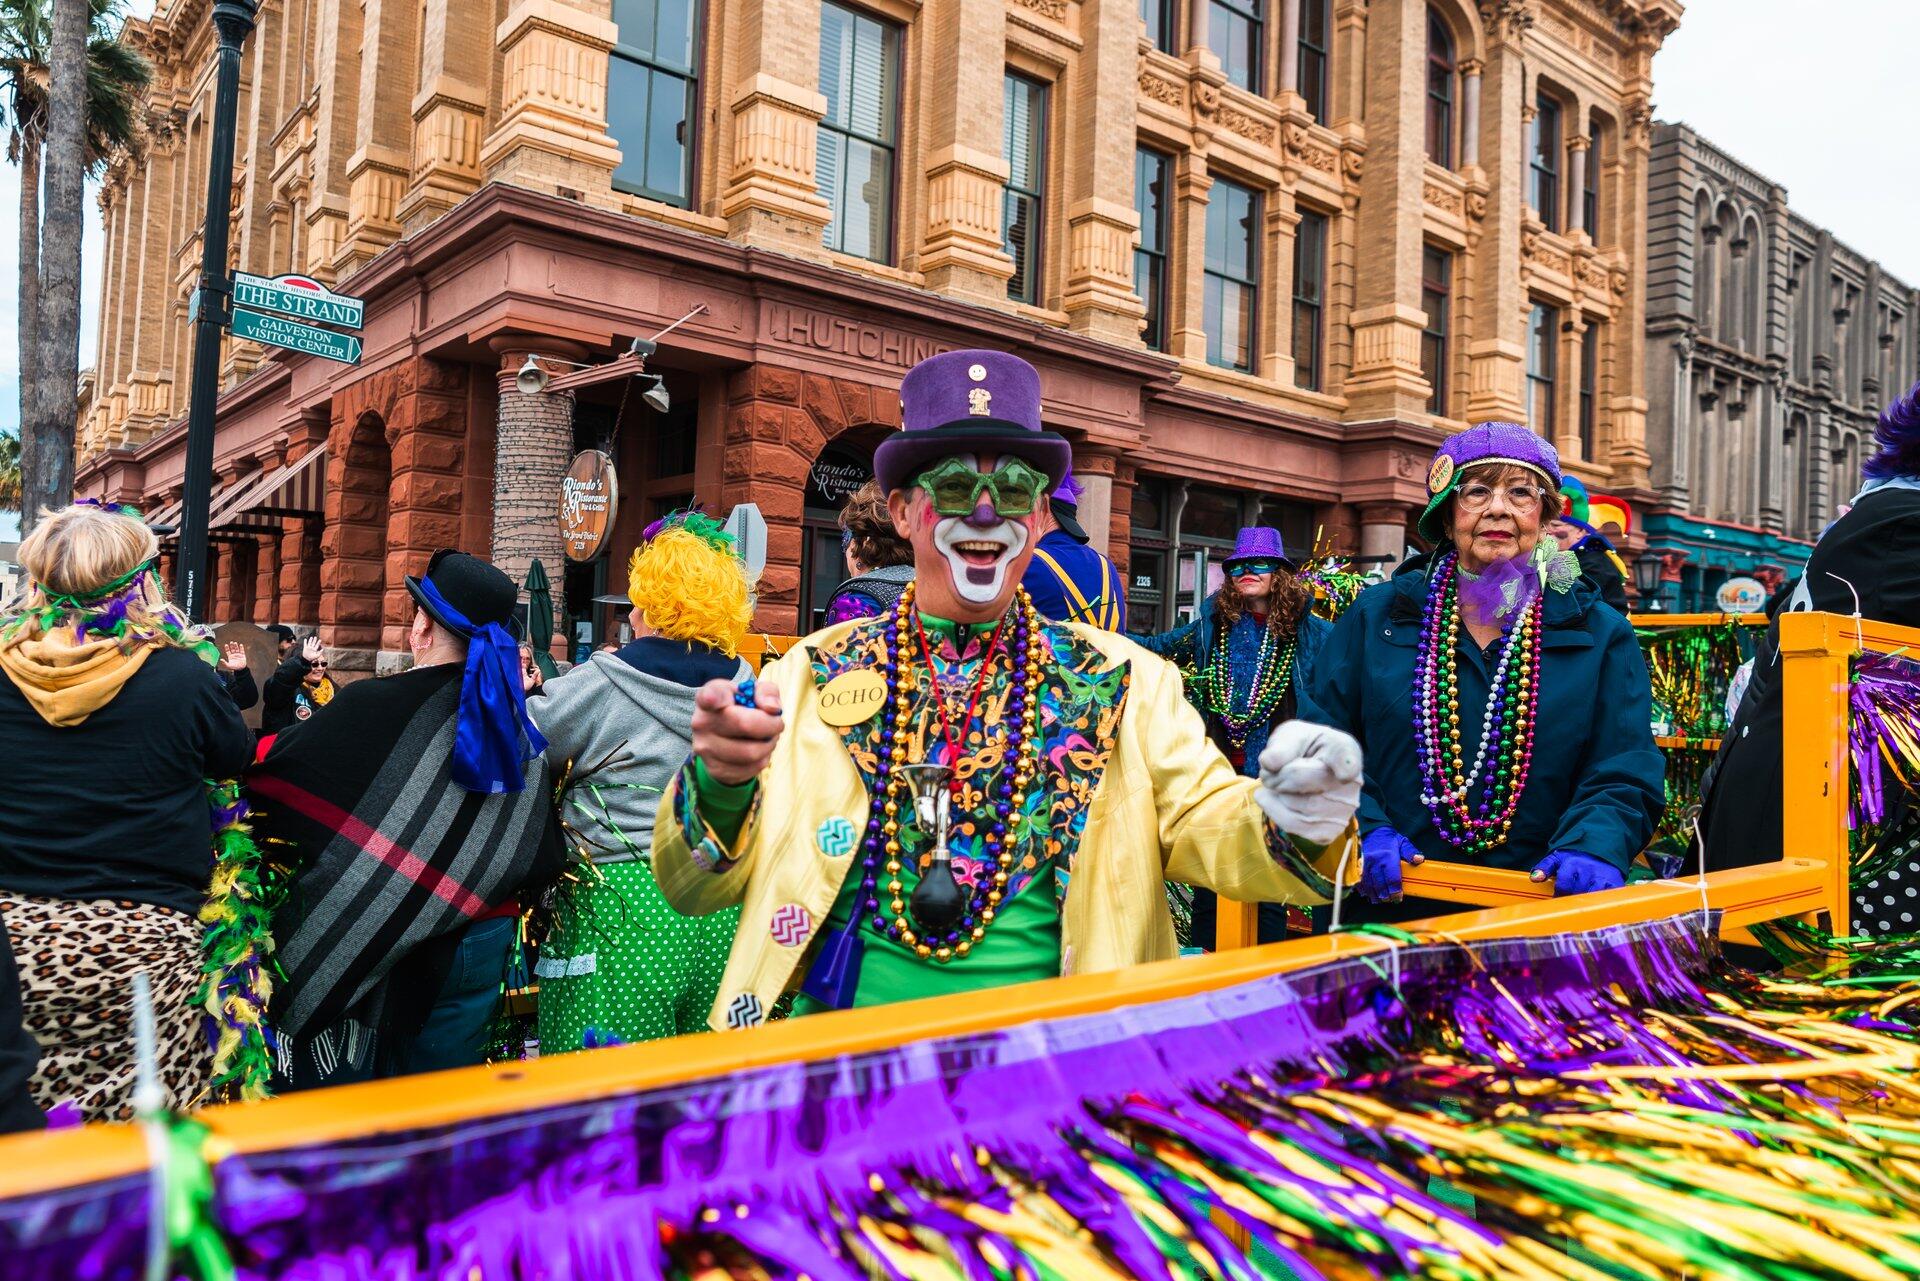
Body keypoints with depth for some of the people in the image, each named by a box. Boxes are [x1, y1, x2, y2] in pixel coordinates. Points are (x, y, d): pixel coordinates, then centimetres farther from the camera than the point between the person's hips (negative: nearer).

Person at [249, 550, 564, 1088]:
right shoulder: (519, 725, -1)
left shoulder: (369, 707, -15)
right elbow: (542, 857, 7)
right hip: (477, 941, 4)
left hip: (363, 940, -4)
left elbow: (264, 776, -4)